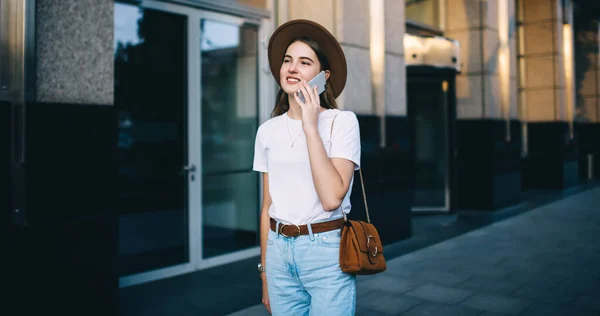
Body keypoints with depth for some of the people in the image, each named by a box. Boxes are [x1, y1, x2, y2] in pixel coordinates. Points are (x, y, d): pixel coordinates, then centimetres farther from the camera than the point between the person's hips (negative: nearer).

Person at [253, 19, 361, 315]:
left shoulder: (342, 121, -9)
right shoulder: (267, 130, 5)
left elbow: (332, 198, -21)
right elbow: (268, 205, 10)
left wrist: (310, 126, -20)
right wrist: (265, 271, 11)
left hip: (326, 251, -4)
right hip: (279, 251, 4)